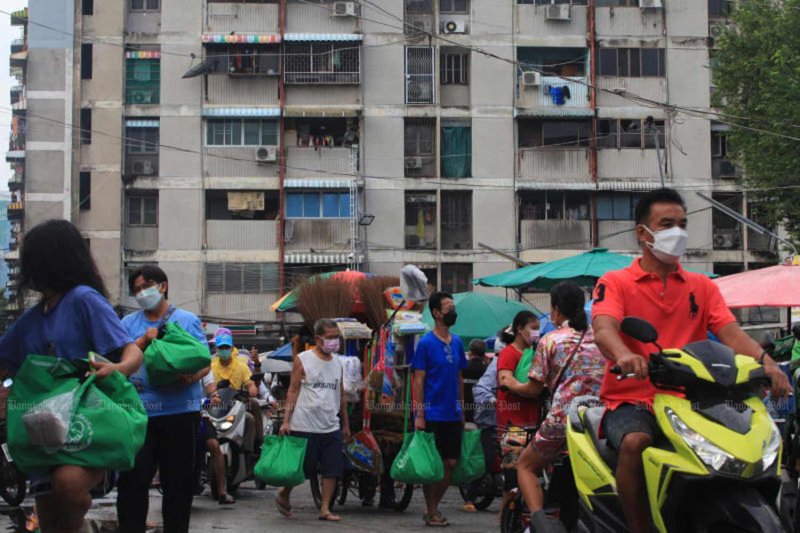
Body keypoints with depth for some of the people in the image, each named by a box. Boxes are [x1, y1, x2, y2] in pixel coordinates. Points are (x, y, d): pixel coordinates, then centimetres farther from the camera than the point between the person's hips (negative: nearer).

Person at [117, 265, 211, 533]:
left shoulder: (187, 320, 8)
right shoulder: (128, 324, 13)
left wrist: (193, 376, -19)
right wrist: (143, 341, -10)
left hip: (180, 411, -1)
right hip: (139, 412, 1)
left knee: (178, 481, 5)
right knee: (132, 480, -3)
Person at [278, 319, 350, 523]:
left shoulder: (337, 363, 13)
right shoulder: (303, 360, -3)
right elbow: (293, 391, -4)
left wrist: (345, 424, 19)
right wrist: (286, 420, -11)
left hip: (332, 427, 5)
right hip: (305, 426, -5)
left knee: (333, 469, -1)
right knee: (302, 467, 1)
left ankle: (325, 509, 6)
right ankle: (284, 495, 26)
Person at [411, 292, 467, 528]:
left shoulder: (457, 343, 9)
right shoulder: (426, 343, -8)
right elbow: (418, 380, -9)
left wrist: (462, 411, 12)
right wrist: (419, 415, -13)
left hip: (453, 415, 6)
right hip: (433, 415, -6)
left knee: (451, 463, 7)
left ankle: (434, 506, 22)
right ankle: (431, 512, 12)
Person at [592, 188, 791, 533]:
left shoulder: (702, 287, 16)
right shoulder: (614, 283, 4)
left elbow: (731, 333, 0)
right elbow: (604, 330, -16)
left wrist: (765, 361, -22)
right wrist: (624, 354, -41)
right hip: (631, 401, -3)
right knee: (636, 442, -35)